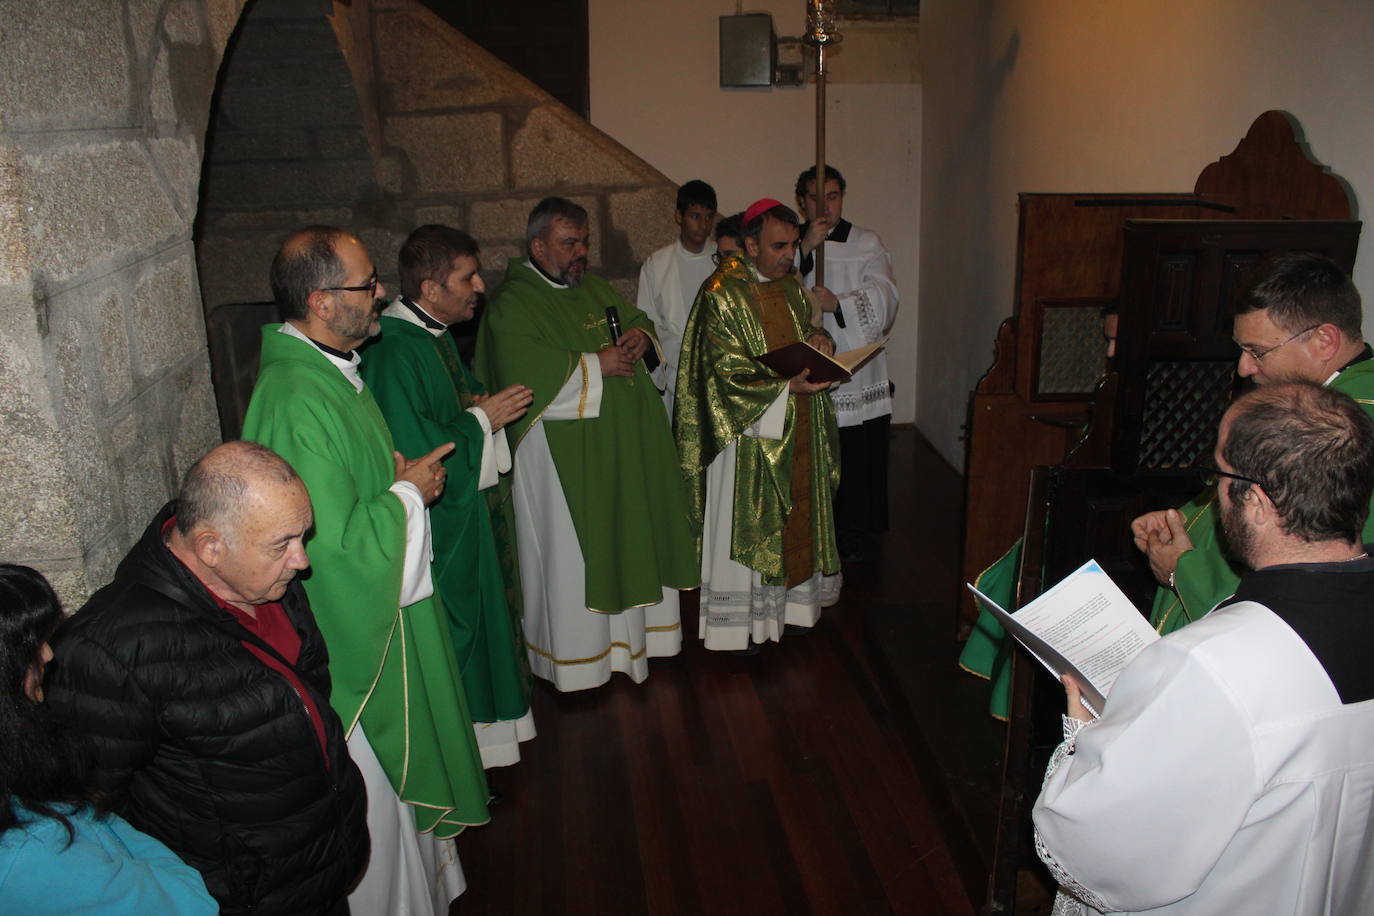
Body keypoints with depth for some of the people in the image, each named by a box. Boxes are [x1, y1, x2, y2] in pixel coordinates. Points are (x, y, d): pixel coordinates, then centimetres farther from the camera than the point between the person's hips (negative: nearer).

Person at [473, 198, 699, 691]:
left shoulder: (593, 286, 14)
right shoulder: (513, 305, -12)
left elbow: (636, 317, 25)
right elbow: (524, 374, -27)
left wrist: (640, 332, 0)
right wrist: (596, 365, -22)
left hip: (623, 444, 8)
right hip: (564, 457, -8)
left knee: (627, 538, 15)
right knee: (571, 554, 1)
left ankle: (627, 632, 32)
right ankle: (573, 656, 15)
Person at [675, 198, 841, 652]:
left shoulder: (791, 287, 7)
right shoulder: (723, 294, -15)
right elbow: (729, 372, -19)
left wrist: (819, 338, -4)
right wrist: (787, 386, -29)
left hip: (796, 432, 7)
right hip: (748, 431, -7)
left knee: (793, 517, 15)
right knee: (744, 524, 3)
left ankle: (787, 604, 31)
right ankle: (737, 620, 17)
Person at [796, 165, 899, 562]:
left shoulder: (868, 244, 6)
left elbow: (884, 299, -6)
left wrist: (838, 303, -22)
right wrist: (805, 248, -17)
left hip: (859, 373, 0)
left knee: (858, 462, 1)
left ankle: (854, 537, 17)